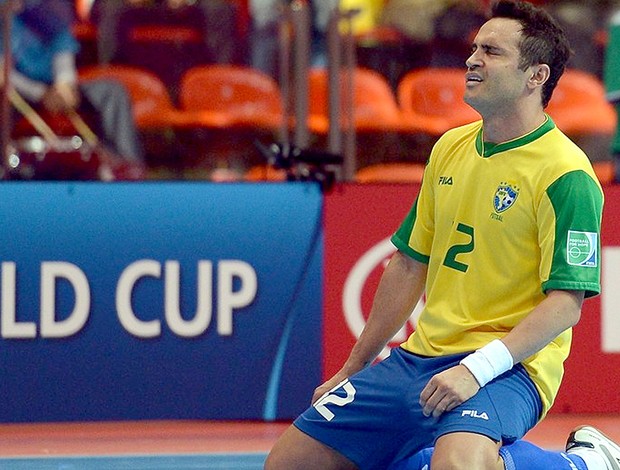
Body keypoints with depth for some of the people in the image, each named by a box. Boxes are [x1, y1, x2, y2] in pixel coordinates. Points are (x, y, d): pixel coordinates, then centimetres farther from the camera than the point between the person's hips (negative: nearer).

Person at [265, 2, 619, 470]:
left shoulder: (566, 175, -12)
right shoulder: (450, 148, 12)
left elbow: (566, 303, -17)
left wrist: (478, 368, -27)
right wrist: (353, 369, 22)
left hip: (508, 366, -8)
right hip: (418, 360, 8)